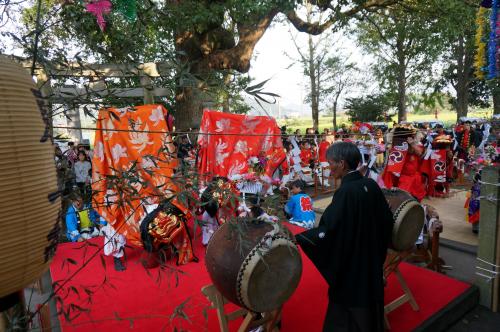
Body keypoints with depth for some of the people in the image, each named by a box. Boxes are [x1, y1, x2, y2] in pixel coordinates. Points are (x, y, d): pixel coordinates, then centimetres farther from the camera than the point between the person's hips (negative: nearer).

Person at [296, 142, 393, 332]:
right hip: (371, 257, 7)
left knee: (348, 305, 10)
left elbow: (328, 229, -29)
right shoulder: (371, 185, -3)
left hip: (350, 263, -7)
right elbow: (386, 220, 7)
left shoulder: (345, 191, -24)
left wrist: (297, 239, -26)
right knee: (369, 295, 25)